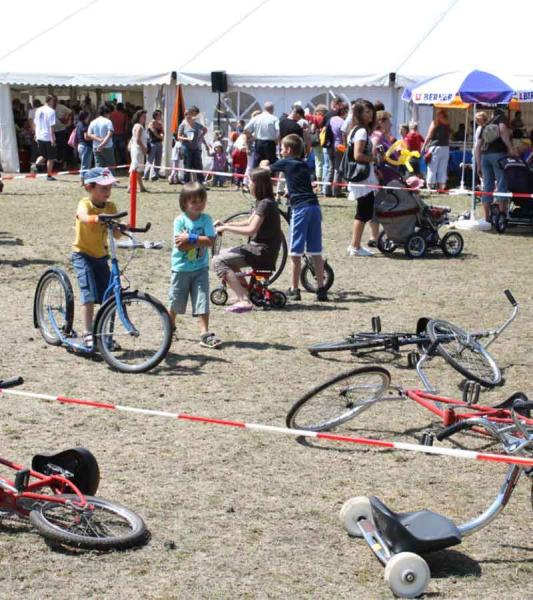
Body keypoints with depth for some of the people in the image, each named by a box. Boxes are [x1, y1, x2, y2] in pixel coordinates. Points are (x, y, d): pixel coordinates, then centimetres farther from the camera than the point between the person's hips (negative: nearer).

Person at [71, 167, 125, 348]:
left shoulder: (110, 206, 0)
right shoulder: (84, 204, -15)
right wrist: (99, 218, -60)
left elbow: (116, 234, -5)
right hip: (82, 255, -5)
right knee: (89, 295, -16)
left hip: (101, 256, 5)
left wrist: (121, 229, -28)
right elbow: (84, 218, -39)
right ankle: (87, 334, -12)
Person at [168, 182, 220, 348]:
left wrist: (190, 238, -22)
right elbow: (181, 246, -18)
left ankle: (205, 334, -4)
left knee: (202, 301, -5)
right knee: (175, 302, 13)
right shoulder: (180, 220, -10)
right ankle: (170, 328, 37)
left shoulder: (206, 219, -5)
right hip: (181, 268, -1)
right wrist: (200, 240, -18)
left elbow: (210, 241, -17)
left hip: (200, 268, 1)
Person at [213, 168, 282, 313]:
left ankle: (244, 300, -21)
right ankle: (244, 294, 17)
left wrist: (226, 228, -16)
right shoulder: (264, 202, 13)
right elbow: (249, 222, 20)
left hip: (262, 252, -10)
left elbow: (251, 230, -25)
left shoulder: (265, 204, -18)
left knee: (218, 261, -16)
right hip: (258, 248, 10)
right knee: (223, 254, 24)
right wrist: (225, 224, 9)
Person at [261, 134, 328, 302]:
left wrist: (264, 164, 39)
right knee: (316, 252, 8)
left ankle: (294, 290, 4)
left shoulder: (285, 163, 2)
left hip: (300, 208, -6)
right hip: (314, 206, 6)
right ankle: (321, 289, 8)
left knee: (295, 253, 0)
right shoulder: (304, 165, 19)